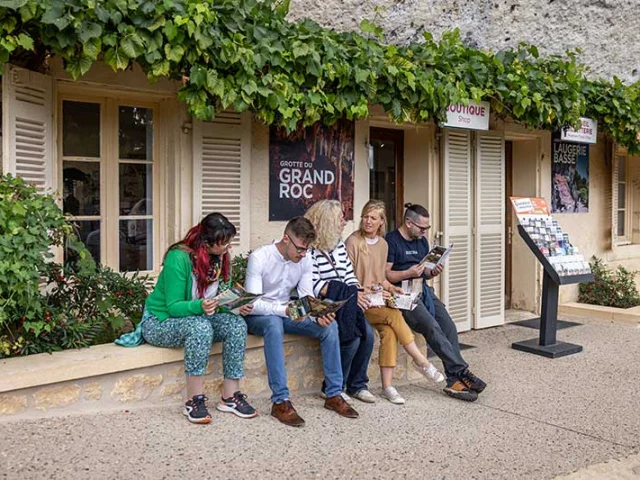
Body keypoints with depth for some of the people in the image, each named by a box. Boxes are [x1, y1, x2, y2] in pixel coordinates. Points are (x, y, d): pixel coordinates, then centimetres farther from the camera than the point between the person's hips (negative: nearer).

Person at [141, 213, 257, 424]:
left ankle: (230, 396, -14)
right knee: (200, 326, -37)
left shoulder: (220, 258, -4)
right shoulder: (179, 258, -24)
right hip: (159, 322, -6)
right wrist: (200, 306, -43)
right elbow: (173, 307, -24)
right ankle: (194, 400, -27)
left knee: (236, 324, -20)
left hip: (196, 317, 6)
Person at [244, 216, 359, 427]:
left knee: (330, 325, -17)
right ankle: (280, 401, -36)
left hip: (286, 314, 5)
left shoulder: (305, 261, -4)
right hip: (257, 316, -5)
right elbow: (253, 303, -26)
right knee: (274, 324, -41)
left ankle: (334, 394, -8)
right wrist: (285, 310, -42)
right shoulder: (259, 258, -21)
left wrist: (318, 315, -27)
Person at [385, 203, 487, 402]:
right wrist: (408, 273, -23)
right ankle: (461, 372, -21)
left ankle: (455, 381, -15)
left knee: (449, 327, -14)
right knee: (432, 326, -27)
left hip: (423, 290, 7)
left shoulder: (422, 241, 19)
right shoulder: (391, 241, -5)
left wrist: (432, 272, 1)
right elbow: (385, 275, -9)